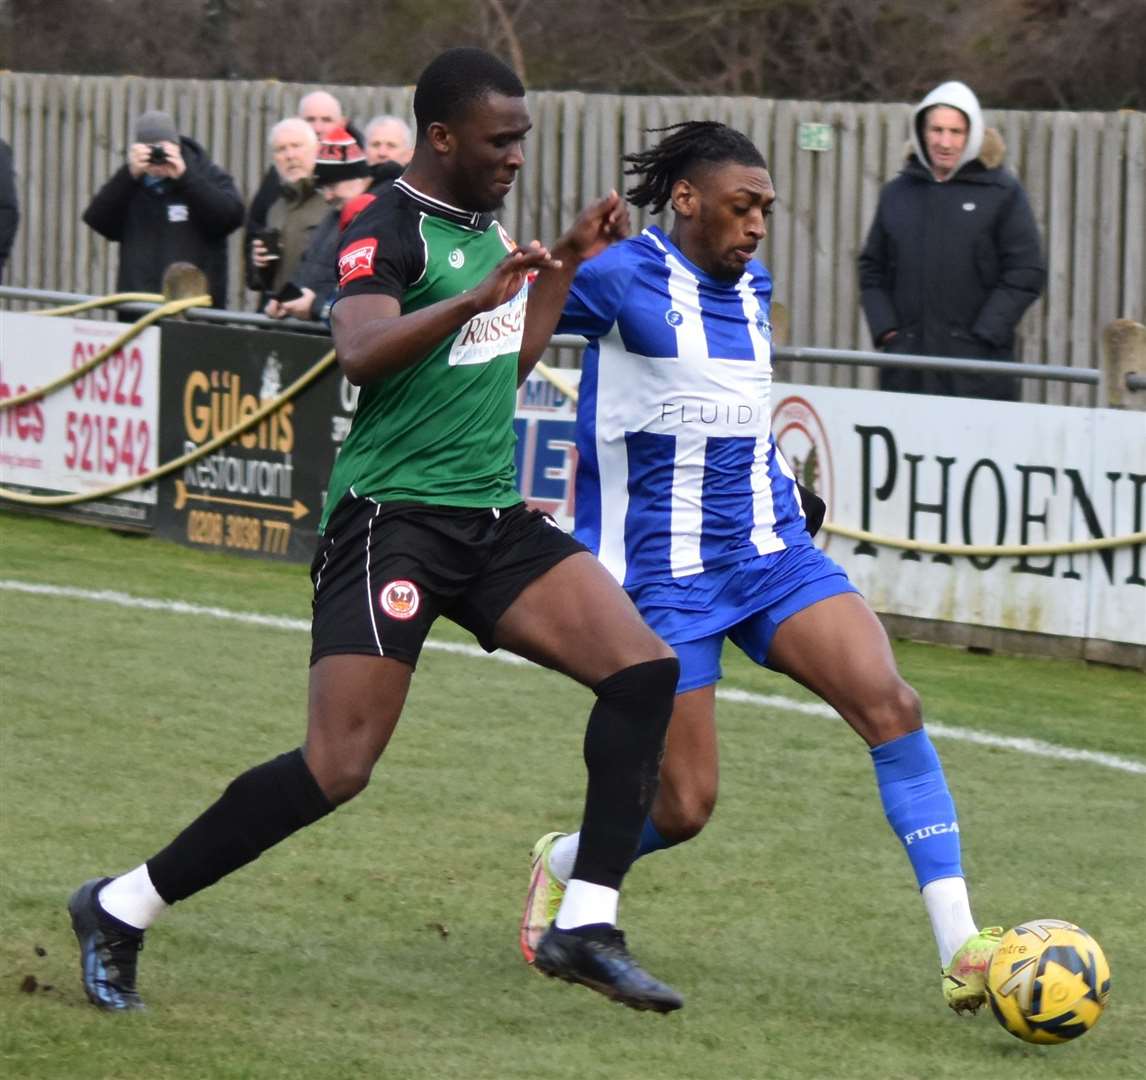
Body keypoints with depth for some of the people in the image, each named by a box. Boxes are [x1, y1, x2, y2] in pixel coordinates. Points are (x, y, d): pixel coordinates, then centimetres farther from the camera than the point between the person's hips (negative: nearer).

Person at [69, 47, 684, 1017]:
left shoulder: (483, 225, 16)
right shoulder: (389, 229, -11)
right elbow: (359, 350, -30)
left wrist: (568, 262, 24)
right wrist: (474, 297, -38)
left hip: (493, 519, 8)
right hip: (393, 520, -8)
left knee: (645, 668, -8)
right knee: (338, 769, -14)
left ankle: (586, 927, -6)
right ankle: (120, 910, 0)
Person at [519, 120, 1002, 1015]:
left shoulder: (753, 284, 11)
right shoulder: (619, 276, -10)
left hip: (773, 552, 6)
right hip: (663, 574, -6)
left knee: (890, 706, -17)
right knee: (682, 809, -4)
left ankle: (961, 950, -19)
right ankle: (561, 865, 32)